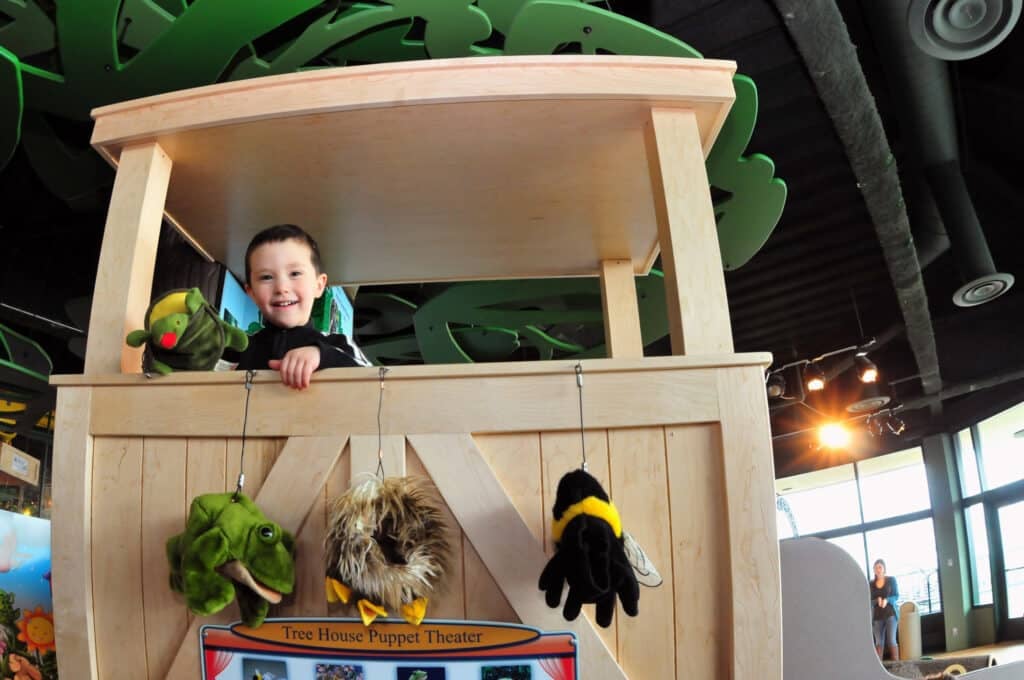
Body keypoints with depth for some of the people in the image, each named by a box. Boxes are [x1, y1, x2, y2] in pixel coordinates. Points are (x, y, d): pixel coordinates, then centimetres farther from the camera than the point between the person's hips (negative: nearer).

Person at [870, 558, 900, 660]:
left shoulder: (891, 580, 2)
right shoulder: (871, 584, 6)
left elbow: (896, 596, 0)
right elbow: (869, 601, 3)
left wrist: (887, 600, -19)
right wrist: (877, 600, -18)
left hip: (890, 613, -2)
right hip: (877, 616, 2)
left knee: (891, 640, -9)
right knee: (879, 642, 0)